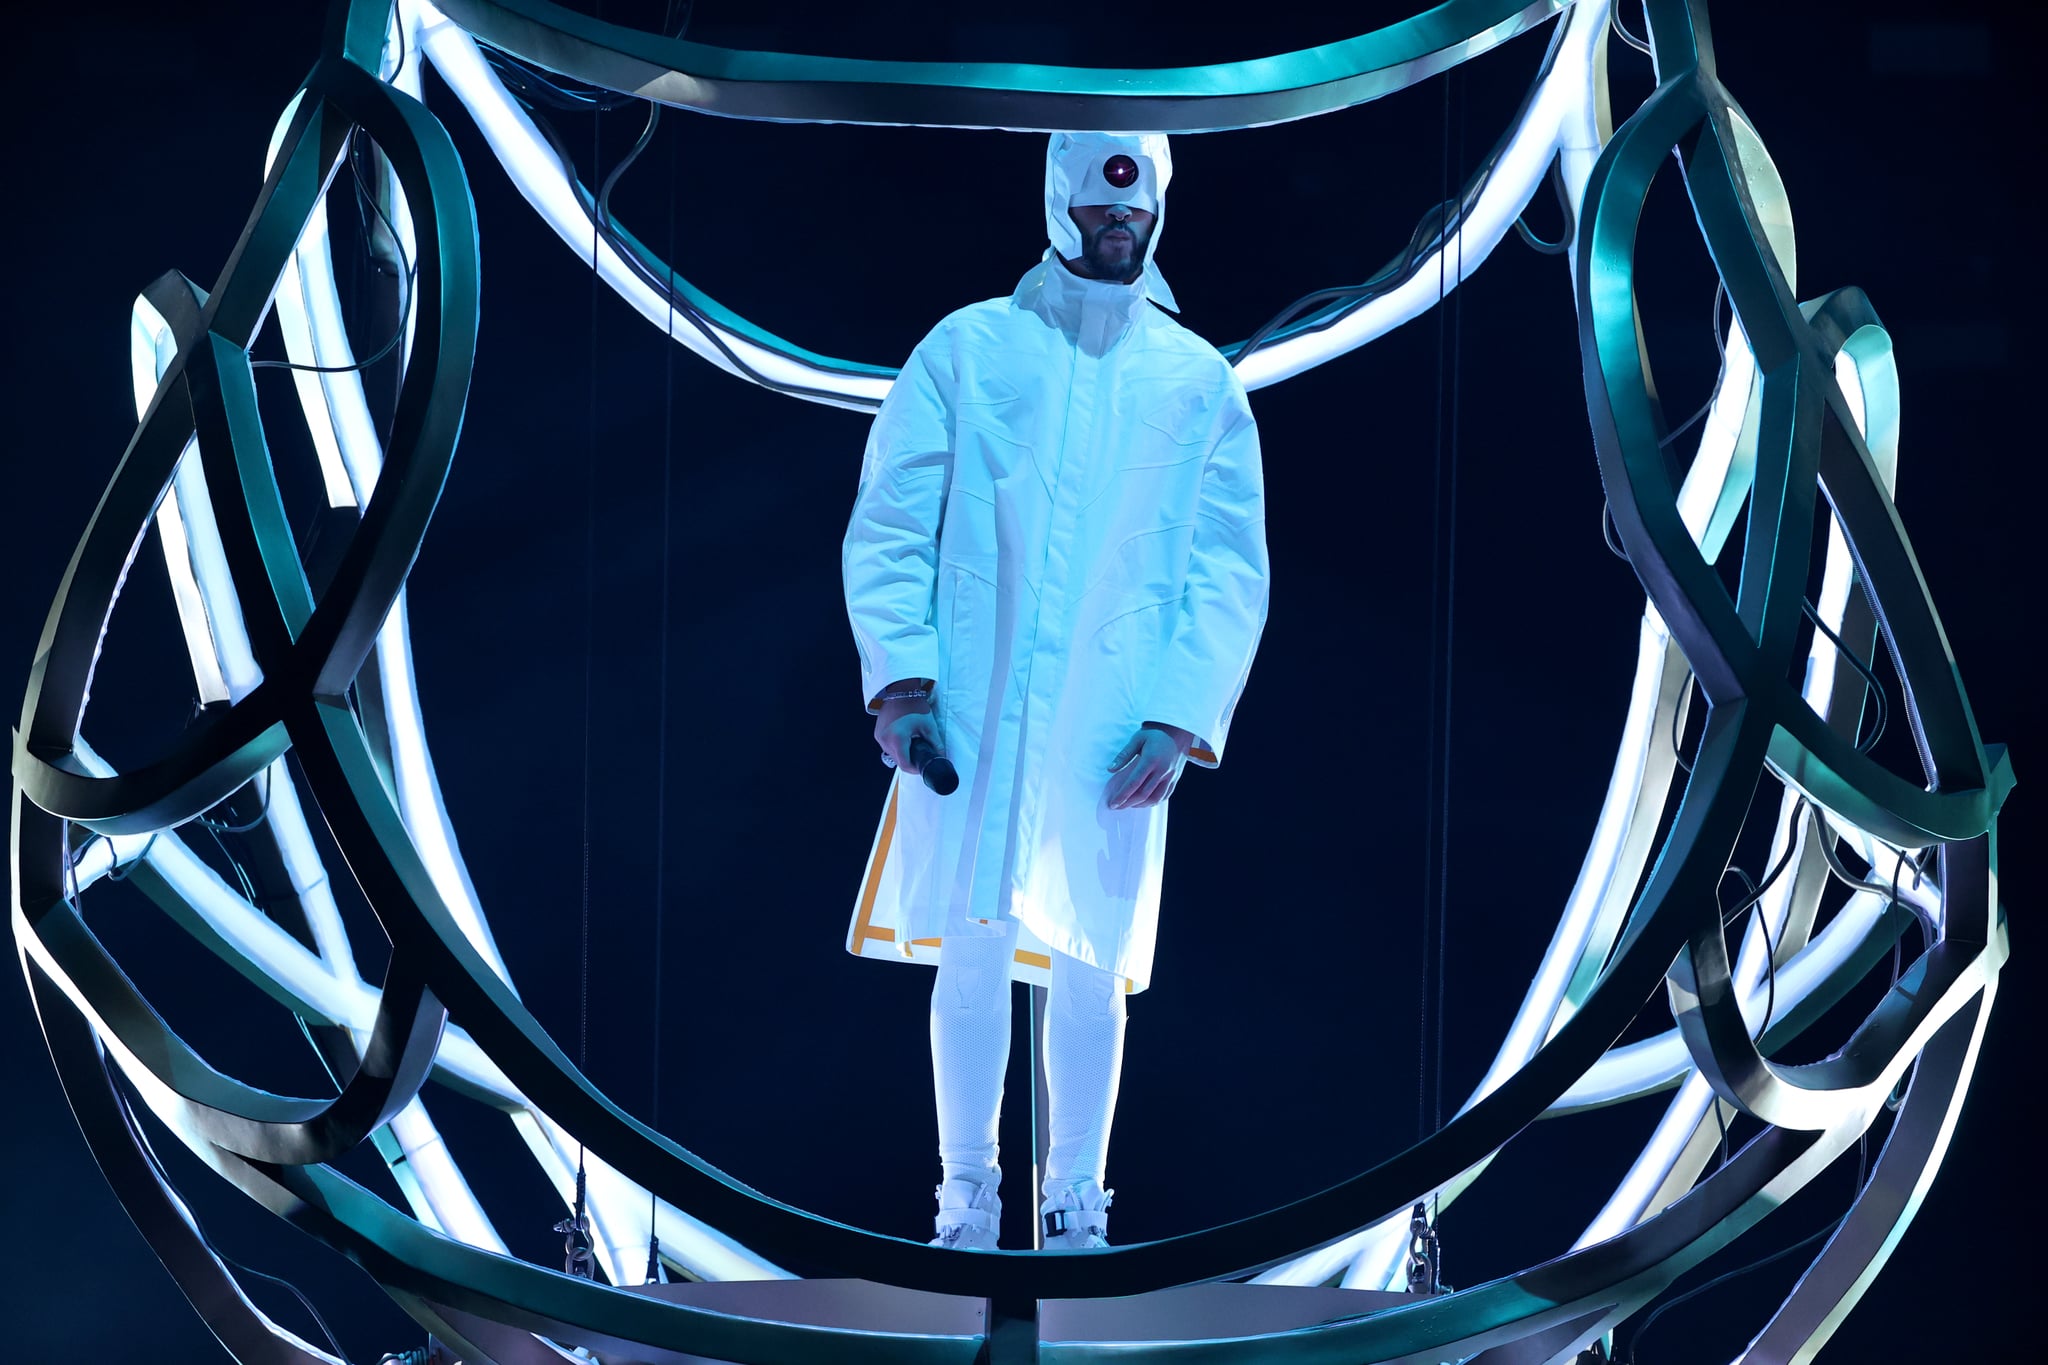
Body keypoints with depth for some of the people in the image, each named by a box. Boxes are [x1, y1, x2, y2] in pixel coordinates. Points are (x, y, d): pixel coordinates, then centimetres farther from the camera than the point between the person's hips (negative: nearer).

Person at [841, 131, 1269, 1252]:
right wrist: (901, 679, -8)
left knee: (1090, 968, 1)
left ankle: (1075, 1199, 12)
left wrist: (1178, 722, -5)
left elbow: (1231, 570, 6)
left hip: (1113, 733, 0)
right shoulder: (967, 349, 7)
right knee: (973, 952, 0)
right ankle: (966, 1194, 11)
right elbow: (888, 526, 4)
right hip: (971, 720, 0)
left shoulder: (1200, 382, 9)